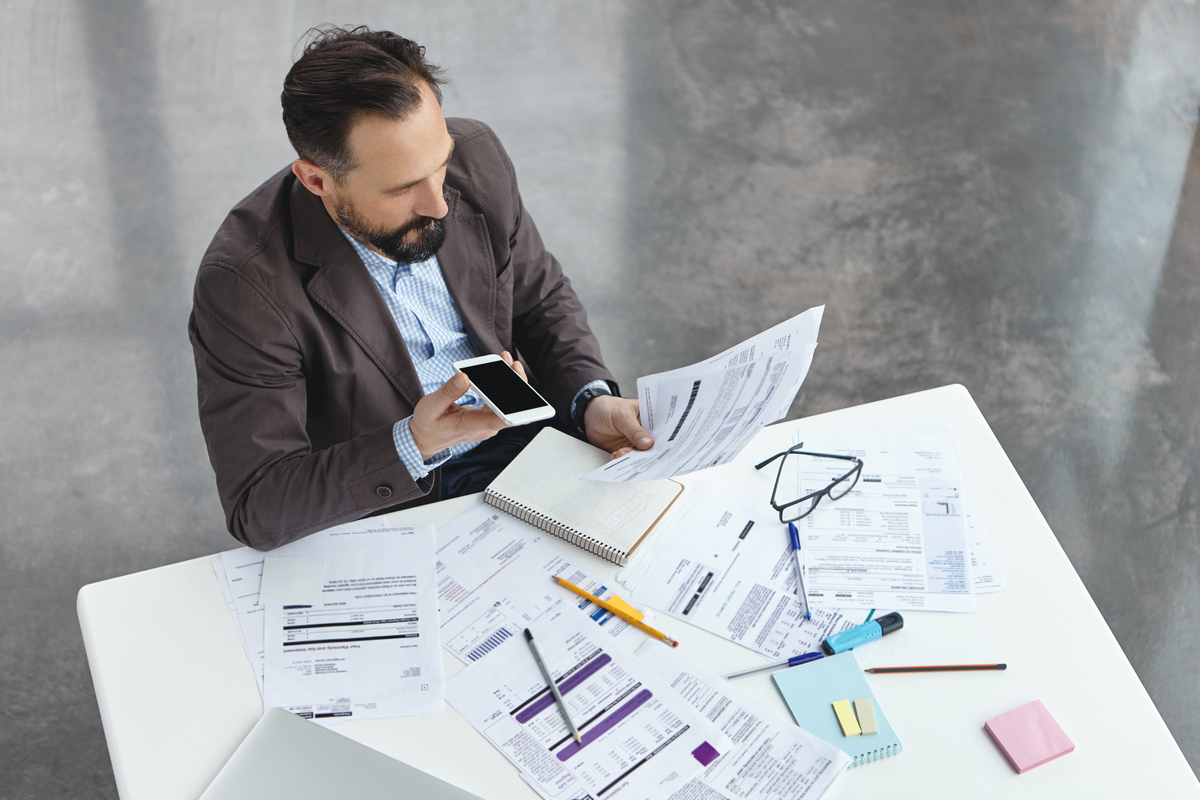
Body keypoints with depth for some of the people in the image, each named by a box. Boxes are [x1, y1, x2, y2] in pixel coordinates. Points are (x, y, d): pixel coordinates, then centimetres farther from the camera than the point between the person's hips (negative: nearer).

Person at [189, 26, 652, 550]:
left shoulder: (475, 158, -10)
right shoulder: (242, 286, -25)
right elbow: (257, 510, -23)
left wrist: (590, 401, -11)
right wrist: (413, 445, -36)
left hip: (526, 444, 6)